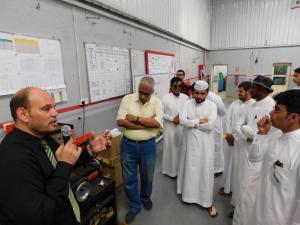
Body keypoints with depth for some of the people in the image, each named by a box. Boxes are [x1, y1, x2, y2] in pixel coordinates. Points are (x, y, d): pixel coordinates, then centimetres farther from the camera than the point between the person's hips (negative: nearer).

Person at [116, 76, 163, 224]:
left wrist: (135, 118, -18)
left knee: (147, 176, 21)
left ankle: (145, 197, 51)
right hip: (128, 145, 0)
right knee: (129, 178, 13)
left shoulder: (156, 102, -7)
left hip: (148, 146, 0)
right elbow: (120, 121, -16)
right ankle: (134, 206, 37)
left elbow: (157, 123, -21)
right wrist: (147, 123, -18)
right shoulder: (127, 99, -7)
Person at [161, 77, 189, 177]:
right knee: (171, 148, 7)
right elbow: (161, 113, -8)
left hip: (182, 128, 3)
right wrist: (172, 119, -15)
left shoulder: (185, 97, 0)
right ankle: (171, 170, 26)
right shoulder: (165, 98, -9)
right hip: (170, 128, -3)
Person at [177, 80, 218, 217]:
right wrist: (200, 121, -18)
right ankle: (189, 194, 39)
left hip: (205, 144, -2)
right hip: (189, 142, 2)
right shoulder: (188, 104, -1)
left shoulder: (212, 105, -6)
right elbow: (182, 120, -14)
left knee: (205, 171, 8)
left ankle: (207, 202, 26)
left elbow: (210, 125, -18)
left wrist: (192, 122, -14)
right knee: (189, 169, 16)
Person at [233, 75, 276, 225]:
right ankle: (242, 213, 43)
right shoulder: (253, 105, 8)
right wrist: (245, 137, -12)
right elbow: (238, 125, 6)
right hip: (246, 151, 8)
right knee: (246, 187, 23)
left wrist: (244, 128, -10)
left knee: (247, 190, 2)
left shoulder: (271, 107, -18)